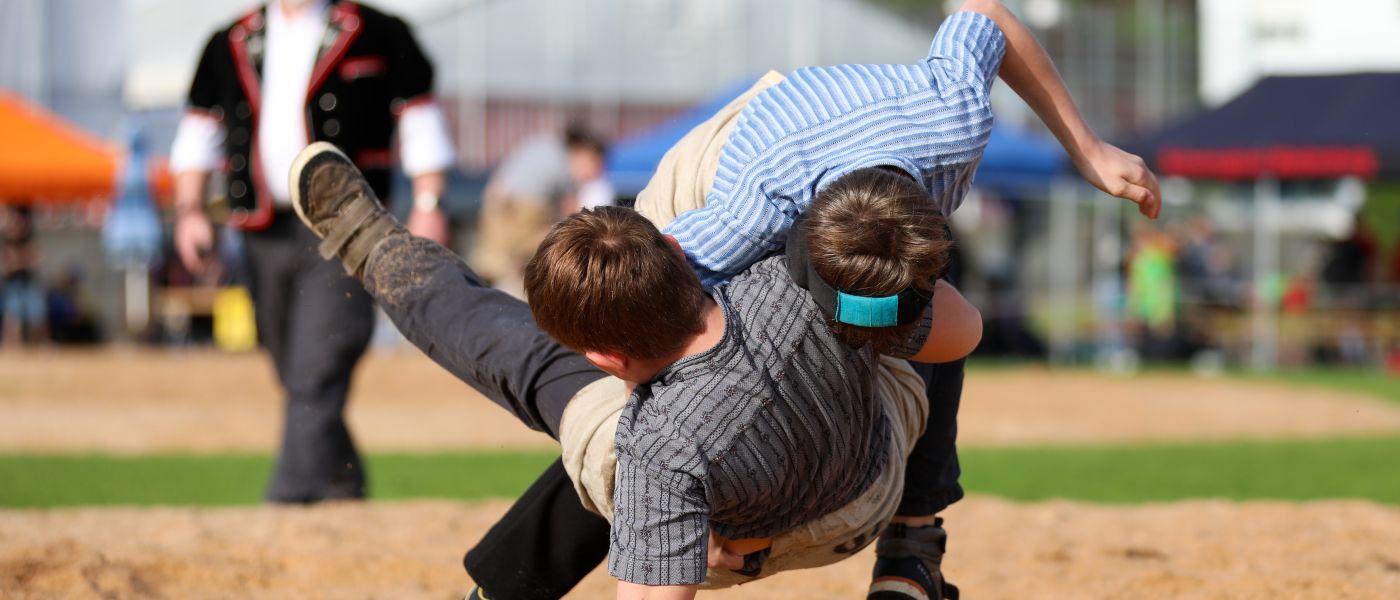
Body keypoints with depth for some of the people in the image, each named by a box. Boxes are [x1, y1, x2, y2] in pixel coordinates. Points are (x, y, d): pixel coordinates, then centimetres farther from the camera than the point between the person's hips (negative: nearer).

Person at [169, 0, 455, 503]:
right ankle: (343, 487, 27)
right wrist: (189, 210, 5)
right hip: (264, 232, 5)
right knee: (297, 379, 11)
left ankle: (292, 499, -21)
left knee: (316, 374, -16)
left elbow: (419, 118, 3)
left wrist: (427, 206, -5)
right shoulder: (230, 45, 13)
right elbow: (199, 130, 16)